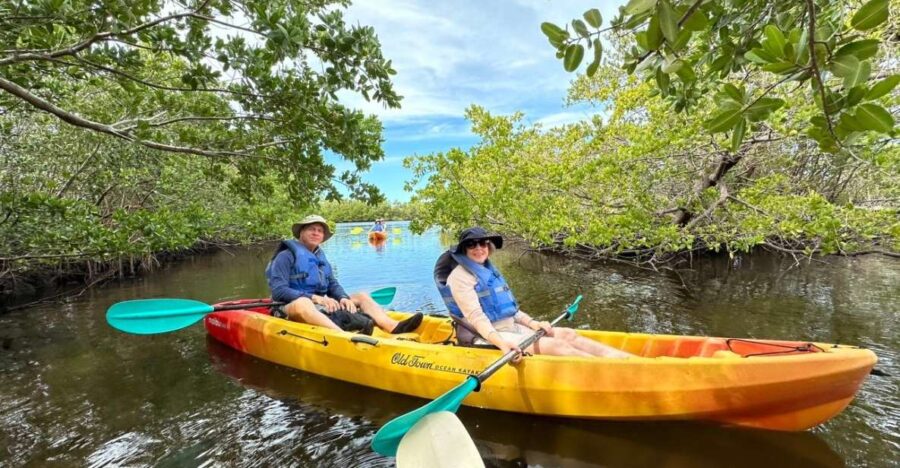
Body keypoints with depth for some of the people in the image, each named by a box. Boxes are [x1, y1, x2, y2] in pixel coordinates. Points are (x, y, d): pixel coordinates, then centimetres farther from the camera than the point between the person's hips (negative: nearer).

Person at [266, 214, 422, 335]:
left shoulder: (321, 258, 18)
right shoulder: (287, 256, -3)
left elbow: (333, 285, 13)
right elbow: (278, 291, -14)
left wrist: (344, 298, -10)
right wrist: (315, 298, -23)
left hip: (321, 306, 7)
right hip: (294, 308, -7)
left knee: (362, 296, 0)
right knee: (302, 303, -40)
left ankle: (394, 328, -28)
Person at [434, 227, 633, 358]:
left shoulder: (488, 270, 16)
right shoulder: (461, 276, -11)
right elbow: (475, 316, -22)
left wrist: (533, 323, 3)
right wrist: (501, 343, -35)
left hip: (511, 328, 9)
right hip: (489, 337, -8)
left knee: (567, 334, -4)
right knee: (554, 345, -21)